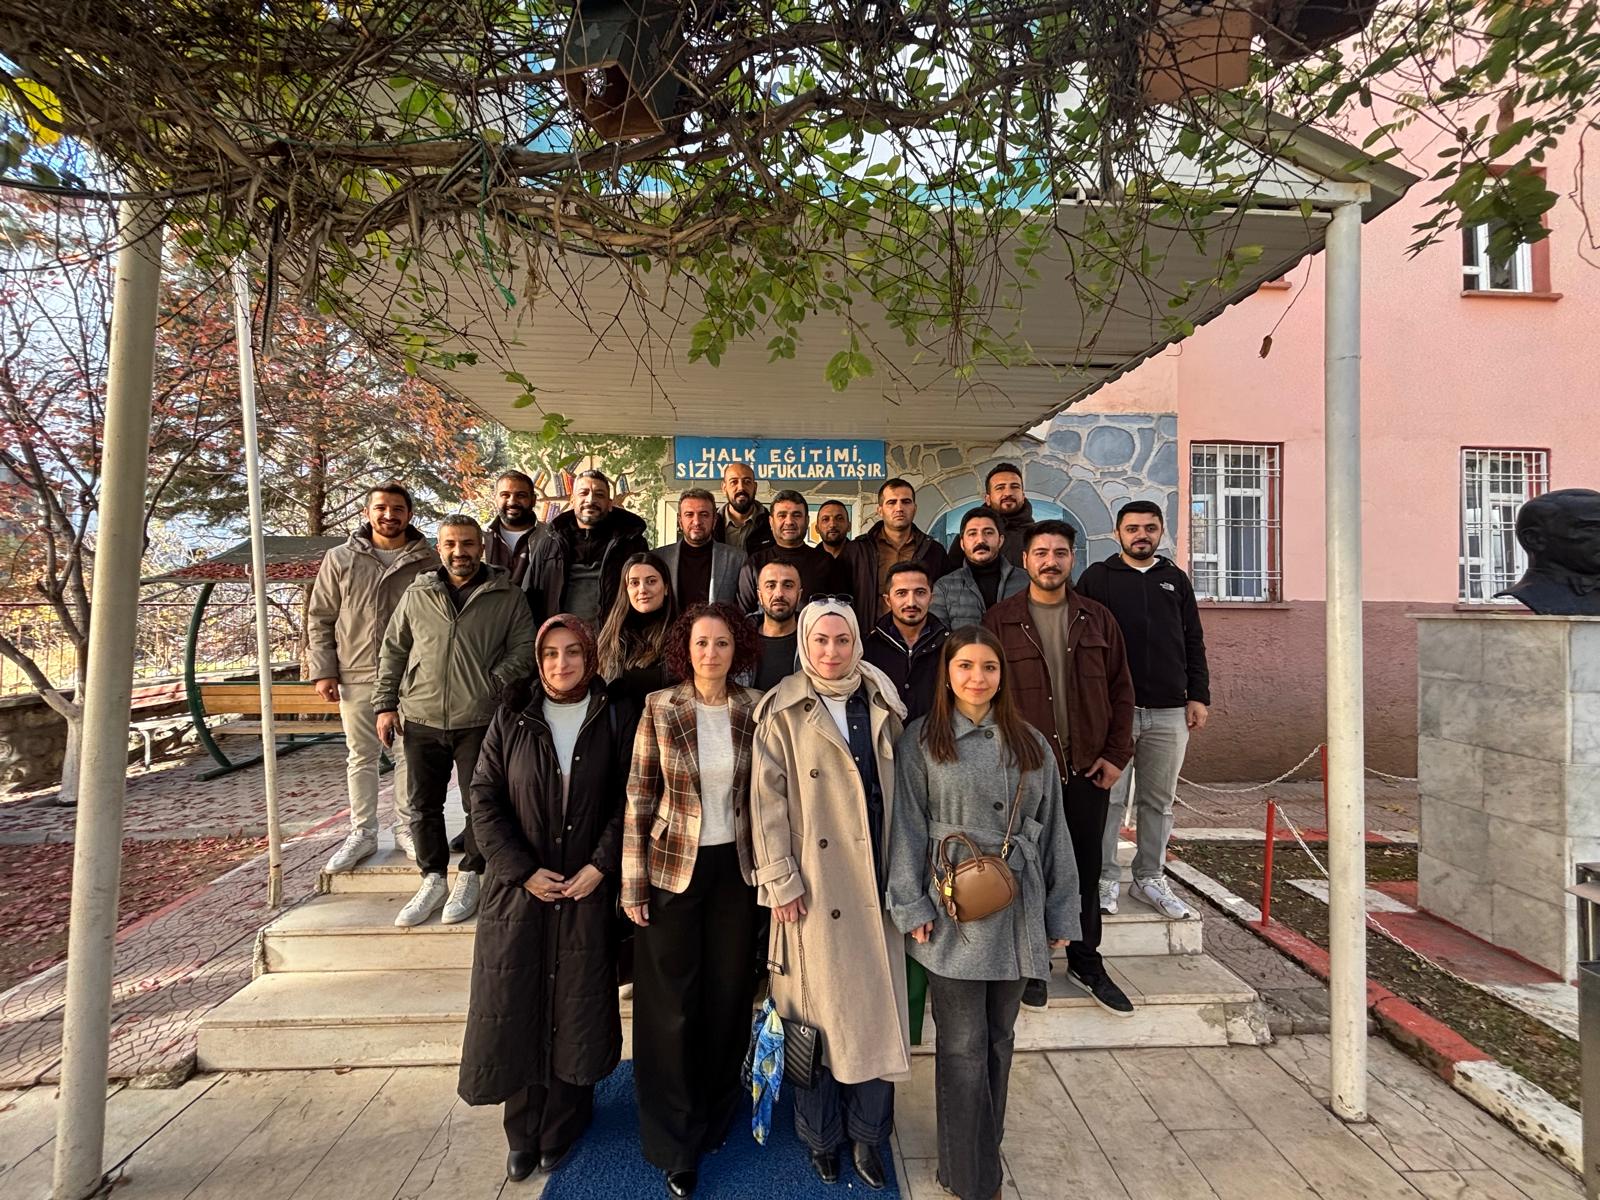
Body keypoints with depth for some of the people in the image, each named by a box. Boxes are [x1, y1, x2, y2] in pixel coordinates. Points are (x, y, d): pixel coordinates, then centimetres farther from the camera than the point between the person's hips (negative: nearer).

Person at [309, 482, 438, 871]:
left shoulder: (429, 562, -1)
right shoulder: (340, 559, 3)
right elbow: (320, 620, 6)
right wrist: (323, 671, 0)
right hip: (356, 677, 1)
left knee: (410, 754, 9)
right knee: (361, 757, 10)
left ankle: (406, 827, 23)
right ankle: (362, 833, 23)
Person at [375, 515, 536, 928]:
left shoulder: (507, 597, 0)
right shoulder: (416, 595, 8)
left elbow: (524, 648, -3)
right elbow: (393, 651, 12)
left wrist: (494, 684, -15)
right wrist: (385, 704, 6)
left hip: (479, 721, -3)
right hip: (421, 721, 3)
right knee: (424, 804, 11)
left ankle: (469, 878, 25)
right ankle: (433, 879, 28)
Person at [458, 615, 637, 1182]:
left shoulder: (617, 718, -3)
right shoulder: (511, 717, -1)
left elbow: (627, 801, -3)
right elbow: (485, 797, -2)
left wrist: (600, 866, -12)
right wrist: (524, 871, -9)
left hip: (588, 890, -1)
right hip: (519, 888, 1)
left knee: (577, 1007, 9)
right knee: (516, 1006, 9)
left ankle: (561, 1129, 30)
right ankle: (522, 1130, 30)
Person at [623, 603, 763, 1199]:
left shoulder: (754, 709, -4)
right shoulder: (659, 708, -9)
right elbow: (638, 799, -6)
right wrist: (633, 884, -6)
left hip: (736, 869, 2)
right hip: (673, 869, -2)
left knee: (729, 995, 15)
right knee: (672, 1005, 10)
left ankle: (717, 1118, 41)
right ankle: (675, 1144, 31)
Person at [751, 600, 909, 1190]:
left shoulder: (882, 708, 5)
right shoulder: (783, 712, -5)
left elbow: (901, 794, 7)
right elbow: (768, 802, -6)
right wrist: (781, 882, -9)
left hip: (877, 884, 3)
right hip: (816, 887, -3)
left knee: (876, 1010, 10)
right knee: (818, 1011, 10)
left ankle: (867, 1132, 31)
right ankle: (821, 1136, 32)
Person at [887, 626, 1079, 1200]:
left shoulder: (1029, 742, 6)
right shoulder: (921, 740, -5)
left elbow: (1053, 830, 9)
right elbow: (907, 827, -5)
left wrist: (1061, 911, 8)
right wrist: (912, 906, -8)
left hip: (1017, 913, 4)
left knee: (999, 1039, 17)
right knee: (963, 1046, 6)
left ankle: (986, 1153, 38)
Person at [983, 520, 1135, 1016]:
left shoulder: (1097, 619, 6)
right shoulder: (1000, 620, -3)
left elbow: (1120, 689, 8)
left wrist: (1116, 753, 1)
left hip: (1087, 769, 3)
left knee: (1086, 869, 14)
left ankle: (1086, 962, 33)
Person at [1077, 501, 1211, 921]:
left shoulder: (1175, 579, 15)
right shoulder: (1096, 577, 4)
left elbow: (1194, 642, 16)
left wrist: (1199, 696, 7)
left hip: (1169, 712, 4)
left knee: (1159, 801, 11)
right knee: (1108, 798, 0)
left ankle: (1150, 879, 23)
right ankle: (1104, 879, 12)